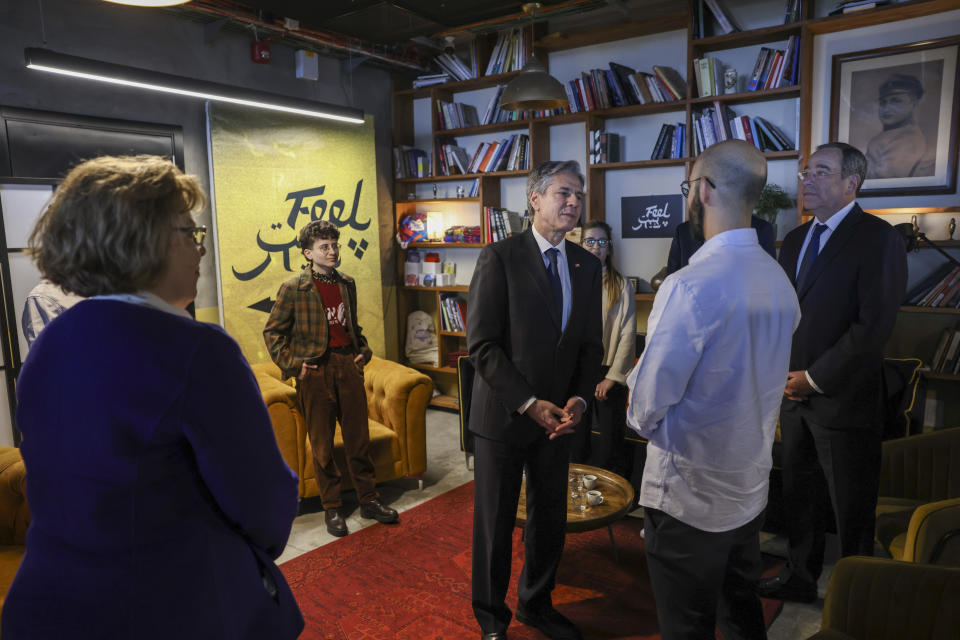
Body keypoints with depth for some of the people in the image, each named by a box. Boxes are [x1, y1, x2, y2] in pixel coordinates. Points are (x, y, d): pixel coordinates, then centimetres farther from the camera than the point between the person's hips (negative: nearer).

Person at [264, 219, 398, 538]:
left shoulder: (347, 283, 10)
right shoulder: (293, 288, -6)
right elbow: (272, 332, -1)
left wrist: (363, 350, 10)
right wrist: (291, 363, -8)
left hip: (348, 367, 4)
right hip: (316, 371, -4)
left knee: (359, 437, 10)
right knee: (322, 445, 6)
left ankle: (369, 499, 24)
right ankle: (331, 508, 20)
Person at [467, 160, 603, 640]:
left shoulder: (586, 265, 6)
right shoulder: (500, 257, -11)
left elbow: (590, 344, 9)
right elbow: (482, 345, -15)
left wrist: (578, 398, -7)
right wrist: (530, 403, -17)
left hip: (558, 416, 5)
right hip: (503, 415, -4)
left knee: (550, 519, 17)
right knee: (495, 523, 10)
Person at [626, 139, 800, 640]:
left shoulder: (691, 285, -26)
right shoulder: (780, 281, 1)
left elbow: (647, 406, -21)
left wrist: (642, 418, 1)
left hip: (688, 496, -7)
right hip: (749, 486, 8)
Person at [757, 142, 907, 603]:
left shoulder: (878, 238, -10)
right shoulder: (795, 239, 12)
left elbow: (874, 325, -17)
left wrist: (815, 378, -14)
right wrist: (784, 372, 2)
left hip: (844, 399, -6)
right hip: (794, 394, 6)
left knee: (852, 511, 8)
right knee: (799, 496, 17)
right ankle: (800, 578, 34)